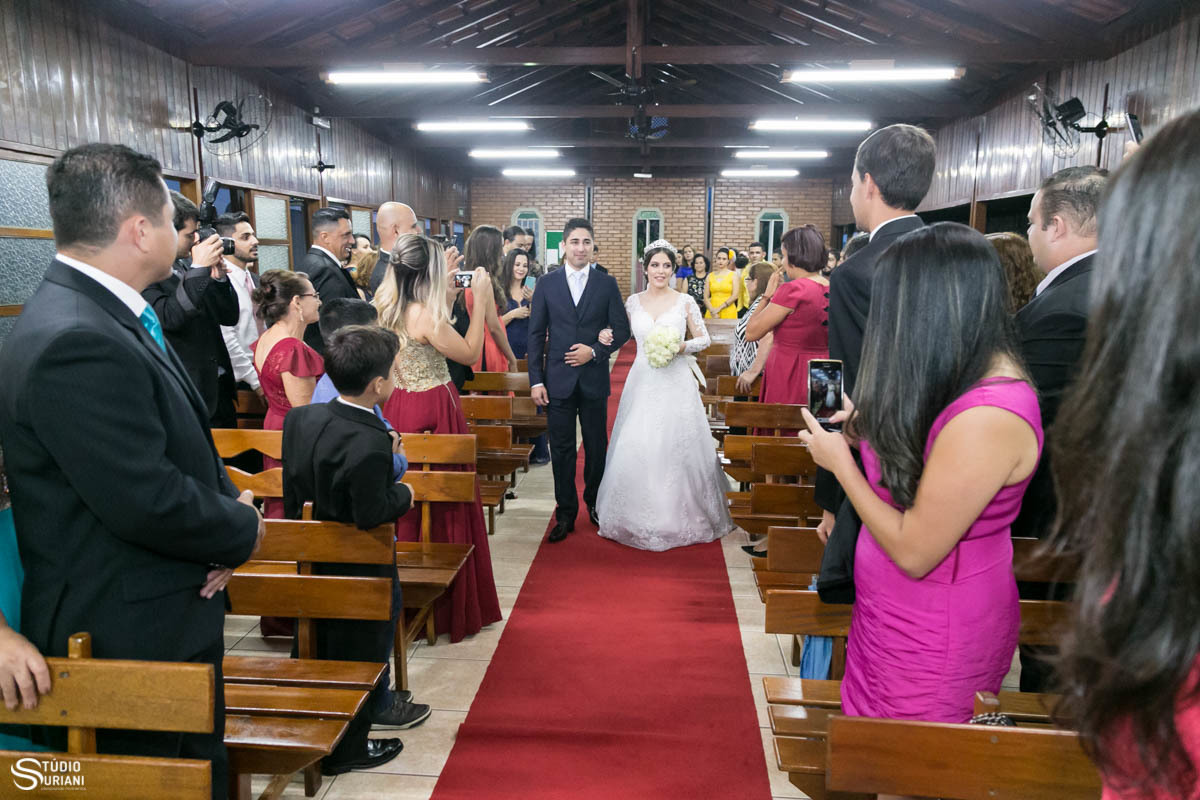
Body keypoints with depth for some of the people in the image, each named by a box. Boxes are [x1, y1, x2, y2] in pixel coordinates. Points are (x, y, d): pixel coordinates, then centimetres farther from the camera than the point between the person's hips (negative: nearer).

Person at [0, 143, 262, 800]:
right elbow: (147, 501, -28)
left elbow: (179, 446, 15)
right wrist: (241, 530, -10)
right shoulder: (75, 342, -25)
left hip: (168, 625, 10)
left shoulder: (103, 315, 8)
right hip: (127, 642, -9)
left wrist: (228, 508, -3)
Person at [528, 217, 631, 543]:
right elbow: (536, 335, 2)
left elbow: (622, 330, 3)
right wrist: (536, 380, -4)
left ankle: (595, 504, 31)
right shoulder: (546, 284, 2)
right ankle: (565, 514, 16)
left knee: (596, 447, 11)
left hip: (594, 379, 0)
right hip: (558, 380, 0)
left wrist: (595, 351, -13)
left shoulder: (606, 283, 3)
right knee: (562, 450, 5)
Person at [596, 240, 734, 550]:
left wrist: (682, 347, -12)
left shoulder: (686, 302, 0)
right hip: (643, 382, 2)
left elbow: (704, 339, 6)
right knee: (636, 449, -2)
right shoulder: (633, 301, 7)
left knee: (676, 447, -1)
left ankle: (678, 517, 15)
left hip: (676, 382, -2)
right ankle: (639, 518, 14)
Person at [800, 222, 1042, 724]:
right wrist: (869, 430, 2)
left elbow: (914, 552, -25)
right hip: (900, 610, 8)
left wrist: (841, 463, -15)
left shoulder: (987, 417, -30)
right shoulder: (988, 377, 0)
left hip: (932, 635, -8)